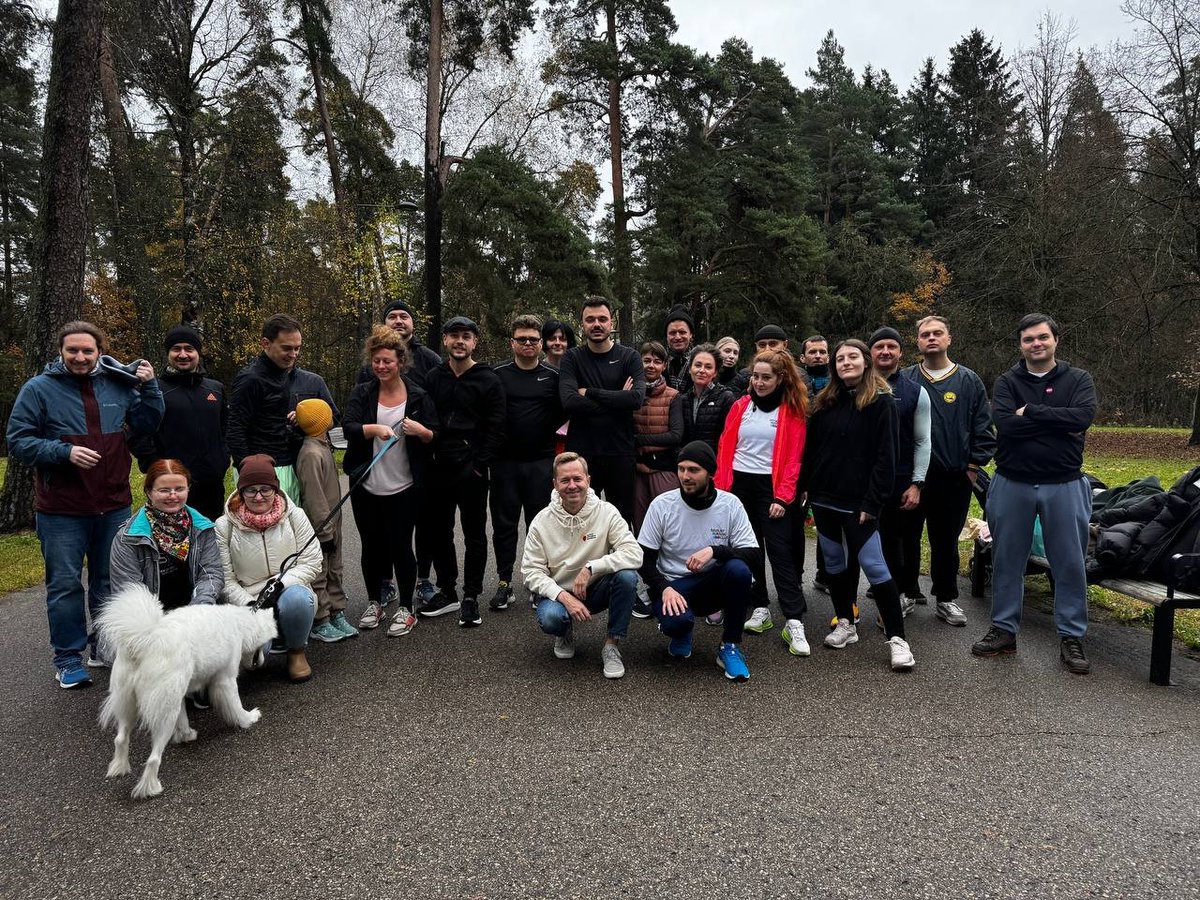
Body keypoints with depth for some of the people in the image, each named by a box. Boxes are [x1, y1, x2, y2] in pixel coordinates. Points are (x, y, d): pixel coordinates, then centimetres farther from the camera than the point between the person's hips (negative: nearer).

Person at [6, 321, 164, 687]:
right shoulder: (39, 389, -6)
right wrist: (65, 452, -19)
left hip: (113, 506, 3)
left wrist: (149, 388, -2)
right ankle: (68, 659, 17)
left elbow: (145, 426, 13)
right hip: (61, 510, -3)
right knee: (65, 585, 5)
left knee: (111, 582, 14)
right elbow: (18, 441, -5)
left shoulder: (118, 385, 4)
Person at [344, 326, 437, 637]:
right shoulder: (361, 393, 3)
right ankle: (374, 602, 31)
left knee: (401, 546, 1)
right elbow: (347, 427, -12)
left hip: (404, 488, -2)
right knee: (371, 546, 13)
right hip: (366, 487, 2)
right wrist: (373, 428, -31)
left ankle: (406, 609, 16)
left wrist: (421, 430, -21)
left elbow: (435, 437, 1)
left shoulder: (418, 396, 0)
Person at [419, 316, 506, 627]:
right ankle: (447, 592, 25)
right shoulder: (432, 379, 10)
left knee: (474, 534, 3)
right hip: (437, 469, 4)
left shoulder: (488, 381, -1)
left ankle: (470, 596, 14)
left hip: (471, 470, -4)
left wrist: (479, 465, -12)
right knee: (438, 532, 11)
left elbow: (496, 430, -5)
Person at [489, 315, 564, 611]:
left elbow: (563, 414, 12)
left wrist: (550, 435, 0)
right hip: (505, 461, 0)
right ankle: (504, 582, 15)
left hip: (541, 461, 0)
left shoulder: (552, 376, 6)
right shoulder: (498, 375, 4)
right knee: (504, 523, 5)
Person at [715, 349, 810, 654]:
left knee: (780, 551, -6)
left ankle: (794, 622, -5)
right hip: (739, 484, 4)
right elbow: (725, 448, 7)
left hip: (771, 486, -4)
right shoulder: (741, 406, 8)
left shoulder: (792, 412, -2)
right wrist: (720, 487, 0)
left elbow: (793, 458, -5)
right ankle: (760, 609, 20)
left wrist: (783, 497, -12)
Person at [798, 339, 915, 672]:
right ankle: (845, 625, 26)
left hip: (858, 502, -6)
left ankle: (897, 638, -1)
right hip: (824, 498, 6)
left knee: (874, 566, -8)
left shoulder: (880, 402, -5)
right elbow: (810, 449, 13)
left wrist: (873, 503, -15)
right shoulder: (825, 402, 11)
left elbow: (885, 457, -10)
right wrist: (804, 489, 6)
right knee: (834, 564, 13)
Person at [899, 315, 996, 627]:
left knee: (946, 542, 10)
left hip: (954, 478, 0)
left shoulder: (969, 381, 5)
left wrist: (975, 464, -1)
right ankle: (907, 591, 23)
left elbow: (984, 428, 5)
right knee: (906, 538, 8)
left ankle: (946, 598, 23)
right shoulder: (903, 380, 4)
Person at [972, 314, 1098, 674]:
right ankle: (1004, 630, 21)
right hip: (1012, 485, 0)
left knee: (1070, 564, 6)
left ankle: (1072, 637, 19)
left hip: (1064, 485, 0)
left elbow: (1084, 416, -17)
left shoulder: (1078, 380, 3)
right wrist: (1060, 422, -15)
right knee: (1007, 561, 9)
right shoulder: (1007, 382, 2)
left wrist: (1030, 411, -15)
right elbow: (1004, 424, -16)